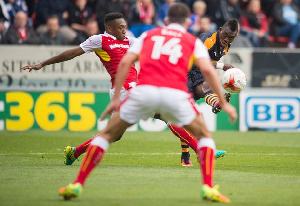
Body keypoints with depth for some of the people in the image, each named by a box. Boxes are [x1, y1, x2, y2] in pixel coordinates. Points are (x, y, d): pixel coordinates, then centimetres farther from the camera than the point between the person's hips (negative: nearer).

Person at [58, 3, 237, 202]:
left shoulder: (148, 35, 26)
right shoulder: (193, 41, 22)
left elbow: (125, 62, 14)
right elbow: (208, 70, 6)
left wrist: (115, 98, 15)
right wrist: (223, 103, 9)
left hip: (144, 90, 1)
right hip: (175, 94, -1)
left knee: (107, 134, 17)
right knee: (205, 135, 21)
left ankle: (77, 184, 9)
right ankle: (208, 188, 4)